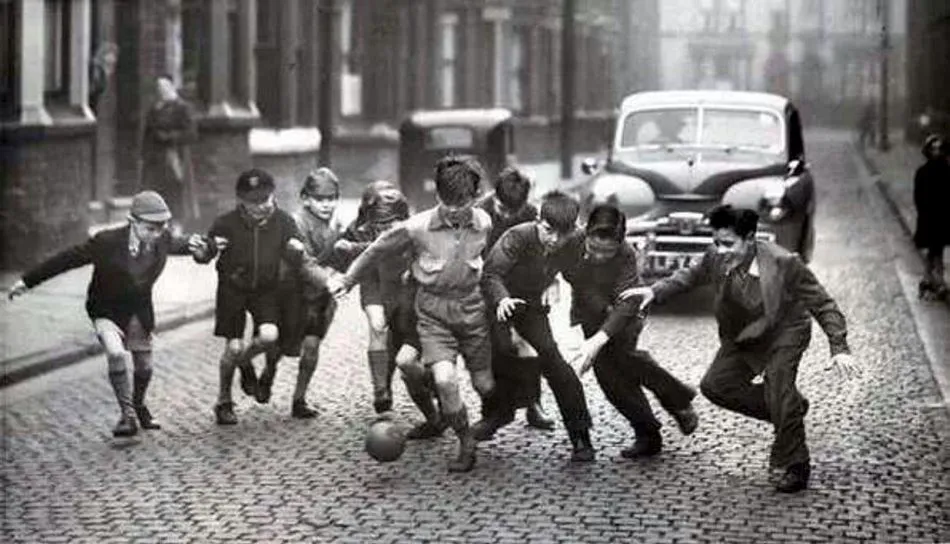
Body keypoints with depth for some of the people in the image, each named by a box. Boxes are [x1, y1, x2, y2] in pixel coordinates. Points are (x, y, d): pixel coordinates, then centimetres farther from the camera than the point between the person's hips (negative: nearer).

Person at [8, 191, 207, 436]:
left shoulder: (162, 240, -16)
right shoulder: (107, 241, -27)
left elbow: (177, 244, 9)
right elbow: (68, 258, -19)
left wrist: (192, 244, -17)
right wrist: (28, 281, -14)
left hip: (139, 311, 4)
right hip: (107, 311, -4)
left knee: (144, 366, 14)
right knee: (116, 354, -28)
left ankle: (138, 405, 45)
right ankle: (127, 414, -14)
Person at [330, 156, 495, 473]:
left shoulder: (483, 224, -7)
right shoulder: (417, 227, -15)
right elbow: (378, 250, 1)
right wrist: (347, 280, 10)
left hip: (471, 306, 2)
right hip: (432, 309, -2)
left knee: (485, 384, 3)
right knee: (444, 378, -21)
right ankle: (466, 444, 0)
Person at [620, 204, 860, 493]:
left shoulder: (784, 264, -31)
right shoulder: (716, 258, -17)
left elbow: (822, 304, -23)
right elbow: (692, 276, 7)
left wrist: (839, 349, -31)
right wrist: (655, 291, -7)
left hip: (785, 331, -6)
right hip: (744, 336, 6)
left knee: (778, 381, -23)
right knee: (715, 385, -2)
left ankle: (795, 466, -4)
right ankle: (791, 409, 14)